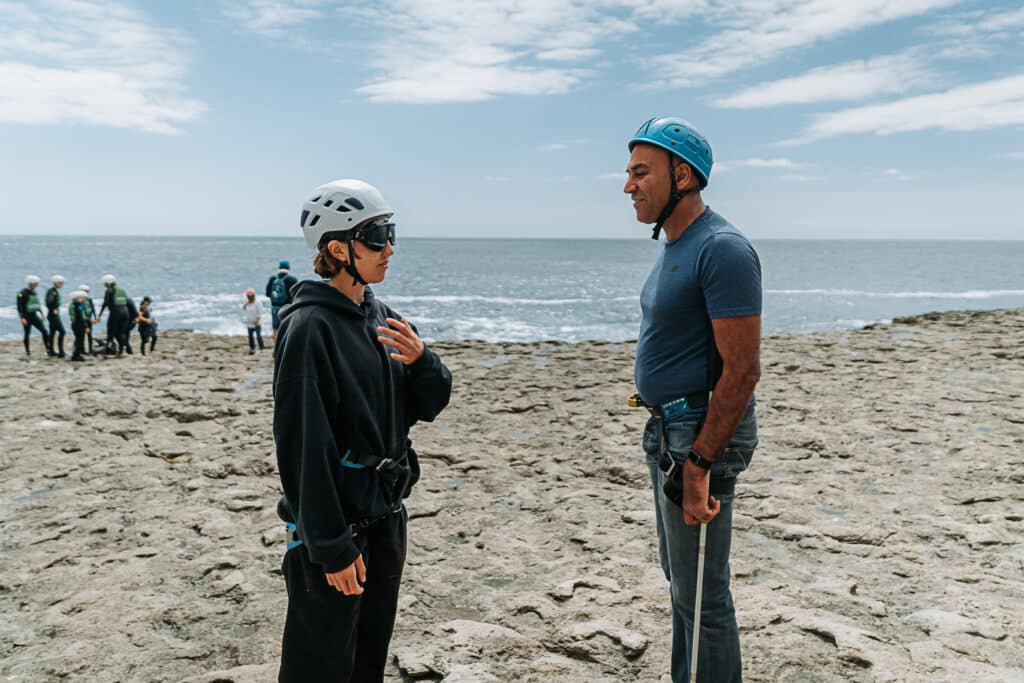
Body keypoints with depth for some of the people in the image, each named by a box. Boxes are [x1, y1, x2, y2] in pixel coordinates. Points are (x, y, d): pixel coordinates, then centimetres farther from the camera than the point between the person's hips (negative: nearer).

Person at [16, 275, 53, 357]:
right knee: (27, 333, 3)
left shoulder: (35, 292, 10)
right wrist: (22, 318, -21)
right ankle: (27, 351, 19)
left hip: (34, 316, 6)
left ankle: (49, 350, -5)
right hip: (26, 317, -6)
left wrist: (41, 313, 19)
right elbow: (19, 306, -15)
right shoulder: (22, 293, -12)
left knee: (44, 331, -5)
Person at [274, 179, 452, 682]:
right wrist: (331, 545, -19)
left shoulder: (381, 319, 7)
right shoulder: (310, 326, -16)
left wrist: (420, 361, -13)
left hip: (385, 516, 8)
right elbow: (304, 443, -19)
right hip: (336, 523, -7)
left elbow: (428, 406, 9)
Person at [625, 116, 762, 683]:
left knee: (701, 595, 0)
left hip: (703, 433, -10)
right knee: (680, 578, 21)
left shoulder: (721, 249, -19)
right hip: (669, 429, 10)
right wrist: (667, 436, 18)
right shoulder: (673, 247, 13)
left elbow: (742, 370, -23)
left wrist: (699, 463, -24)